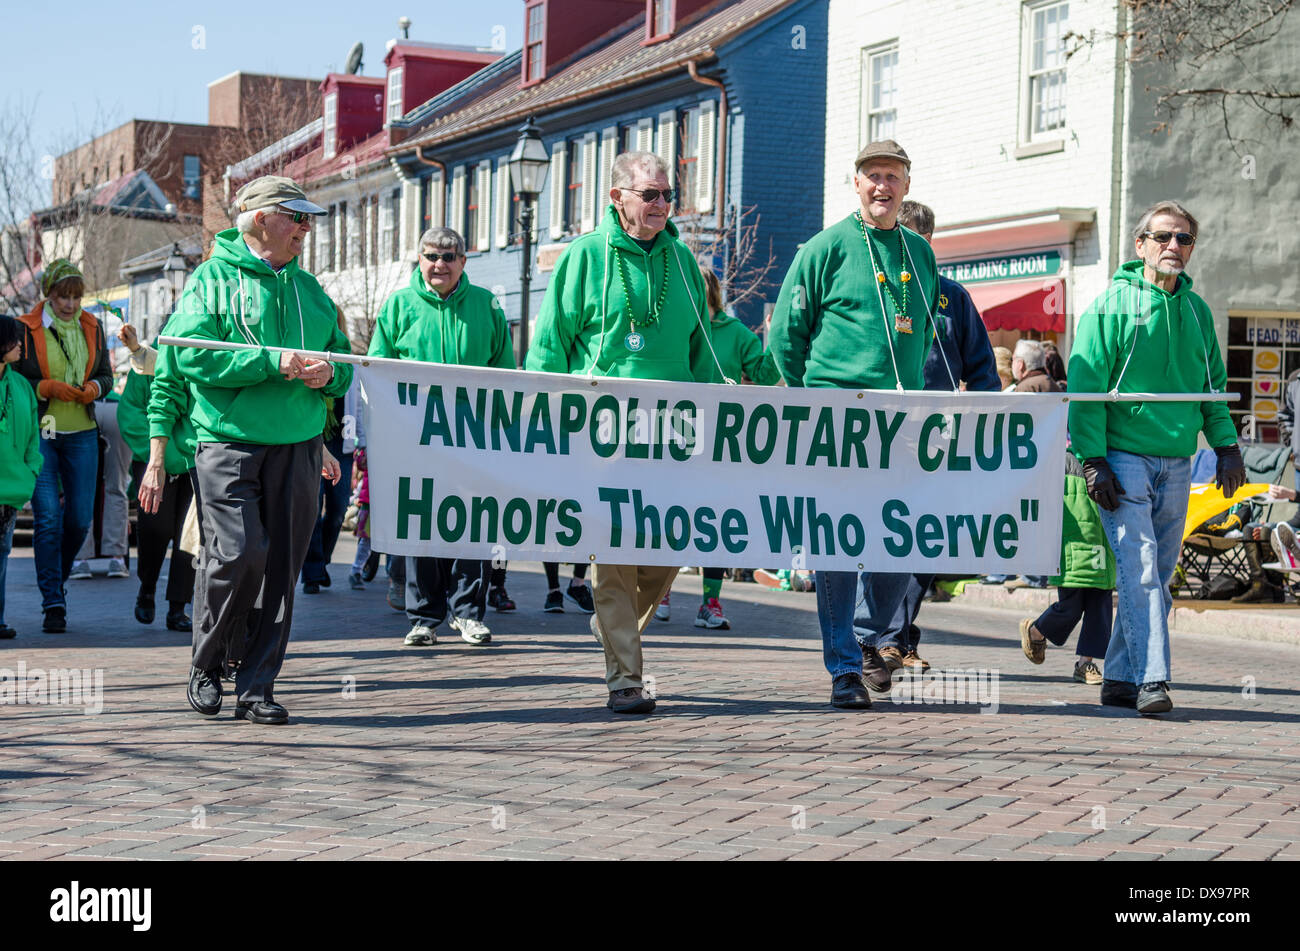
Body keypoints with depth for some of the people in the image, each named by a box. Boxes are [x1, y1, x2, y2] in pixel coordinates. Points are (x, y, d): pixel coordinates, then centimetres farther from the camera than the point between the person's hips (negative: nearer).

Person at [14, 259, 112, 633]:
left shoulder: (92, 328, 9)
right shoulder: (26, 329, -3)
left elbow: (106, 375, 16)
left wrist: (94, 387, -7)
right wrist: (47, 387, -17)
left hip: (81, 434, 4)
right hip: (39, 434, -4)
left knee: (80, 518, 4)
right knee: (48, 518, -10)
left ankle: (58, 577, 31)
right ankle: (53, 604, -7)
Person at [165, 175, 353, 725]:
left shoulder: (308, 288, 19)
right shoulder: (212, 278, 1)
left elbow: (344, 362, 22)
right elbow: (191, 355, -12)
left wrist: (328, 374, -3)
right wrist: (274, 363, -17)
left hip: (298, 447, 5)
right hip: (228, 441, -5)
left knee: (281, 569, 2)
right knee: (239, 553, -17)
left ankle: (256, 688, 9)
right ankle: (206, 664, 7)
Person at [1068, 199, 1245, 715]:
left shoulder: (1196, 310, 13)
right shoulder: (1111, 306, -3)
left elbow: (1213, 384, 21)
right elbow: (1085, 386, -6)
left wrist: (1226, 445, 10)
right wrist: (1092, 459, -13)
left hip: (1176, 464, 6)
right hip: (1124, 457, -6)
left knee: (1157, 574, 7)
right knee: (1139, 566, -15)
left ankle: (1121, 678, 15)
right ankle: (1151, 679, -19)